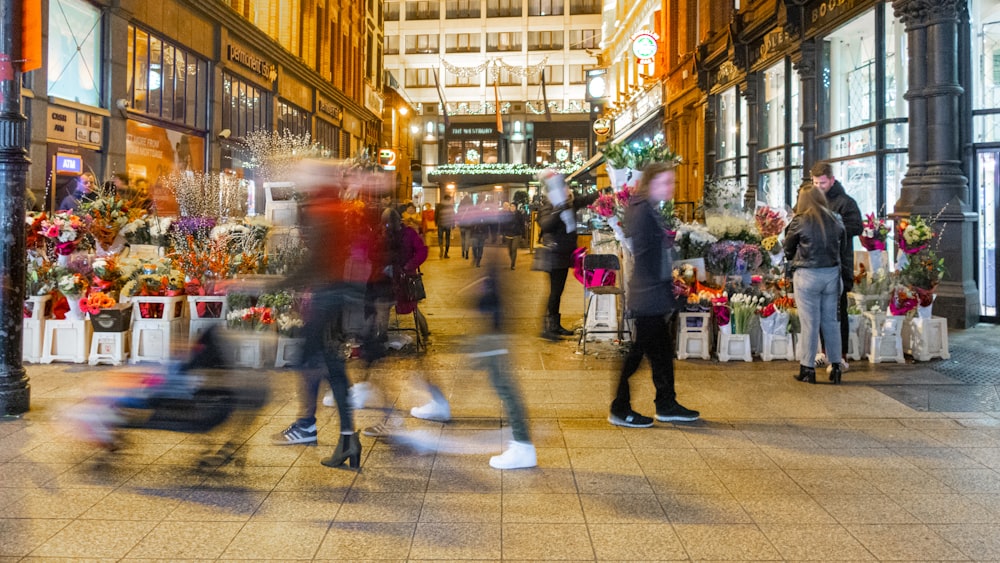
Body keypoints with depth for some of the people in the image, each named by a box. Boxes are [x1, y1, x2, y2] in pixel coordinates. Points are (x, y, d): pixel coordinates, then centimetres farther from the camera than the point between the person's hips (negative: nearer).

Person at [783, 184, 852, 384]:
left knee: (810, 323, 2)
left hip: (808, 276, -4)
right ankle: (835, 366, 18)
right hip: (832, 274, 4)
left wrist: (792, 263, 21)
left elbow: (788, 249, 2)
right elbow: (845, 252, 11)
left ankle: (808, 368, 9)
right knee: (831, 321, 12)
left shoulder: (799, 222, -10)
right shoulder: (836, 220, 4)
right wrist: (843, 275, 20)